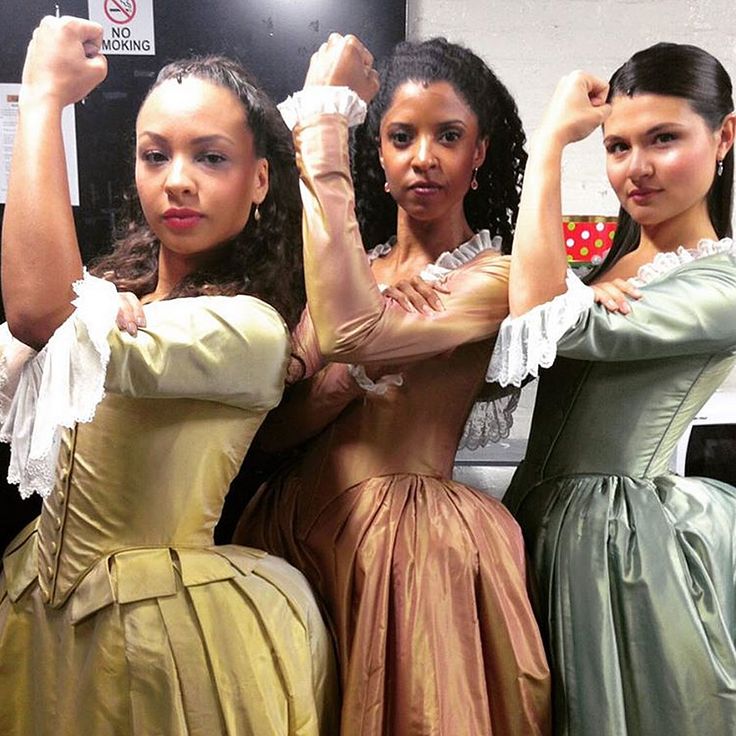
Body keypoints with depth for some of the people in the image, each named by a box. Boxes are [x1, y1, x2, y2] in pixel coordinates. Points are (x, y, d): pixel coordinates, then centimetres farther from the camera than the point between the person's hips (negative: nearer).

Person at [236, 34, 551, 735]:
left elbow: (352, 332, -30)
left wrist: (324, 124, -23)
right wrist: (356, 375, -21)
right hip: (299, 520, 6)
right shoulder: (352, 267, 8)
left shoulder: (494, 276, -9)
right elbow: (275, 425, -1)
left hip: (406, 533, -6)